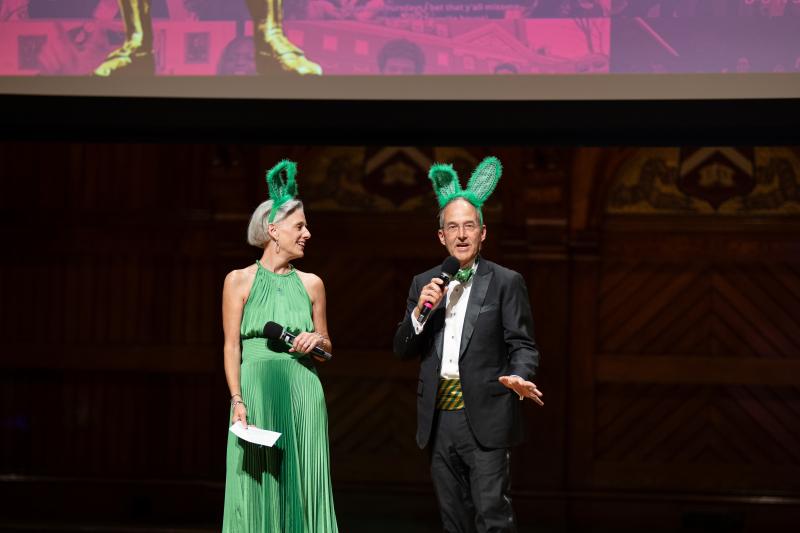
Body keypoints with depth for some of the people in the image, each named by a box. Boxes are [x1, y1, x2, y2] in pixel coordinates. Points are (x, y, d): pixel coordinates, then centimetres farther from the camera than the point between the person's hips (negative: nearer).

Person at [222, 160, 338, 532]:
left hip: (302, 393, 3)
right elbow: (232, 346, 0)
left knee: (303, 485, -1)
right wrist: (237, 400, -10)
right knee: (256, 489, -3)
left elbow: (326, 345, 20)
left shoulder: (311, 284, 12)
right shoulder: (240, 281, 4)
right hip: (256, 392, -3)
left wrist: (317, 341, -3)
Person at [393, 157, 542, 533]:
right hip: (439, 421, 5)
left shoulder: (505, 282, 1)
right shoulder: (424, 284, 12)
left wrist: (519, 377, -25)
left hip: (484, 420, -4)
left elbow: (523, 345, -3)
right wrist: (420, 311, -8)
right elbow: (402, 350, 11)